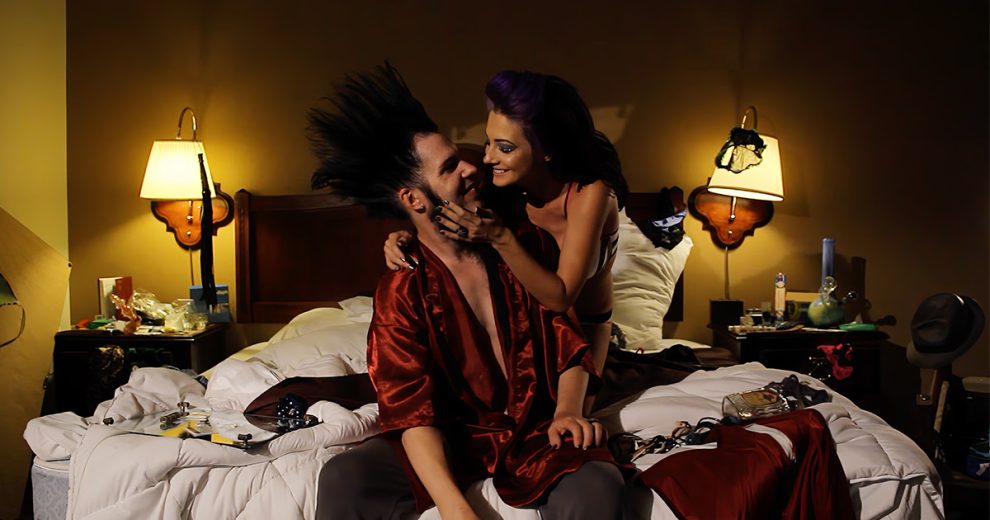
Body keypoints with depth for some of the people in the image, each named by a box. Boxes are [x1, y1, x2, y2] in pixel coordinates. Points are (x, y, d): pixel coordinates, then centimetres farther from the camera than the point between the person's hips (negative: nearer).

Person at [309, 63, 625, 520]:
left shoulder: (525, 244, 3)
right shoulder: (400, 293, -6)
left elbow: (569, 342, 6)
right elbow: (413, 410, -15)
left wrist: (567, 412, -16)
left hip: (536, 427, 0)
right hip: (453, 436, 0)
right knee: (343, 479, -24)